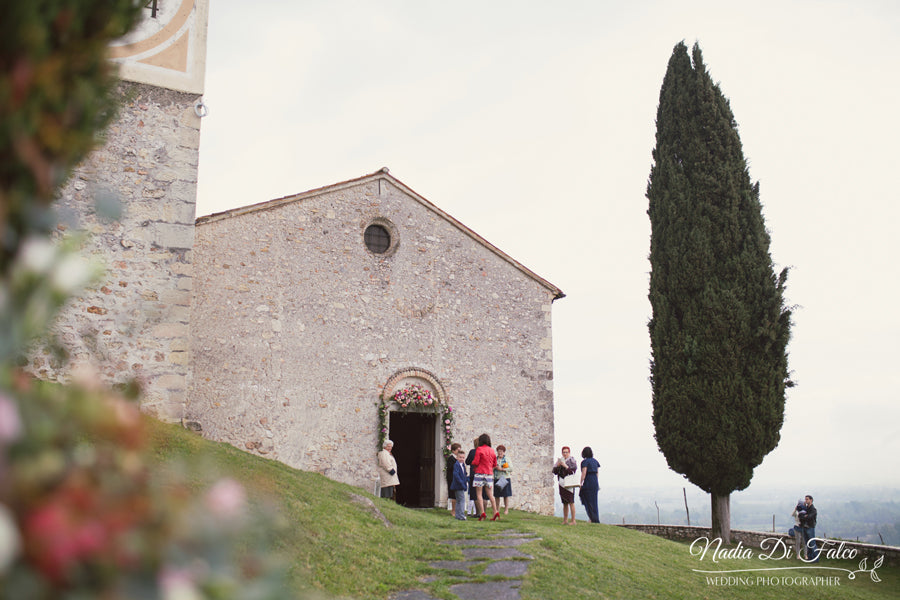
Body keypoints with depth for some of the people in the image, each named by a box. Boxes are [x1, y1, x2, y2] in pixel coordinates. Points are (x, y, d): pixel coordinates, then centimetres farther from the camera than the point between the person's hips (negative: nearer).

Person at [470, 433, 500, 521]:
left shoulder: (479, 449, -7)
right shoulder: (492, 451, 9)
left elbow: (475, 462, -10)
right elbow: (495, 464, 14)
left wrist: (473, 465, 11)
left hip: (480, 473, -5)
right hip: (490, 474, 5)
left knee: (479, 494, 0)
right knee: (490, 495, 9)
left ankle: (482, 513, -10)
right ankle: (496, 512, 0)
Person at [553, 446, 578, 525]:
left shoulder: (572, 461, -3)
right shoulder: (560, 460, 13)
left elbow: (573, 471, -14)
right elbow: (555, 472, 9)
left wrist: (565, 466, -21)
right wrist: (557, 465, -8)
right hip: (562, 484, 6)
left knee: (571, 502, -9)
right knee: (565, 503, 9)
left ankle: (573, 520, -7)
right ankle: (565, 520, 12)